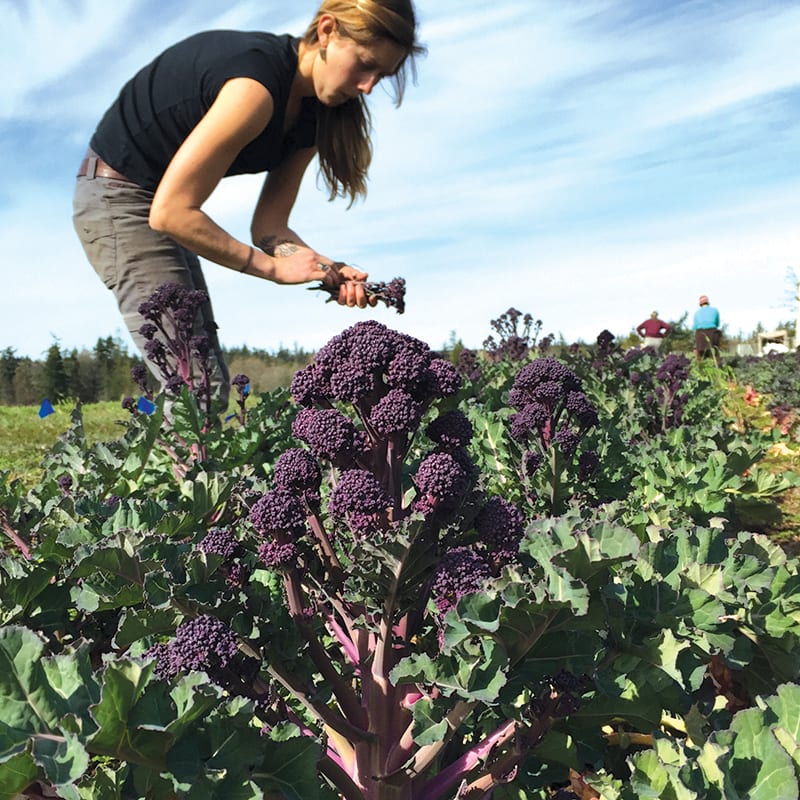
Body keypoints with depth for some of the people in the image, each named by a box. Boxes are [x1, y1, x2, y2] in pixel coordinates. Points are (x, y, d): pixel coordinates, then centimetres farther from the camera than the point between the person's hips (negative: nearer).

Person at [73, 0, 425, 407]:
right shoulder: (257, 86, -28)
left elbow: (268, 227, -1)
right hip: (119, 195, -9)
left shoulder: (310, 116, -1)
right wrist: (275, 267, -22)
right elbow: (170, 212, -28)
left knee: (211, 385, 8)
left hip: (159, 205, 9)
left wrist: (330, 268, -19)